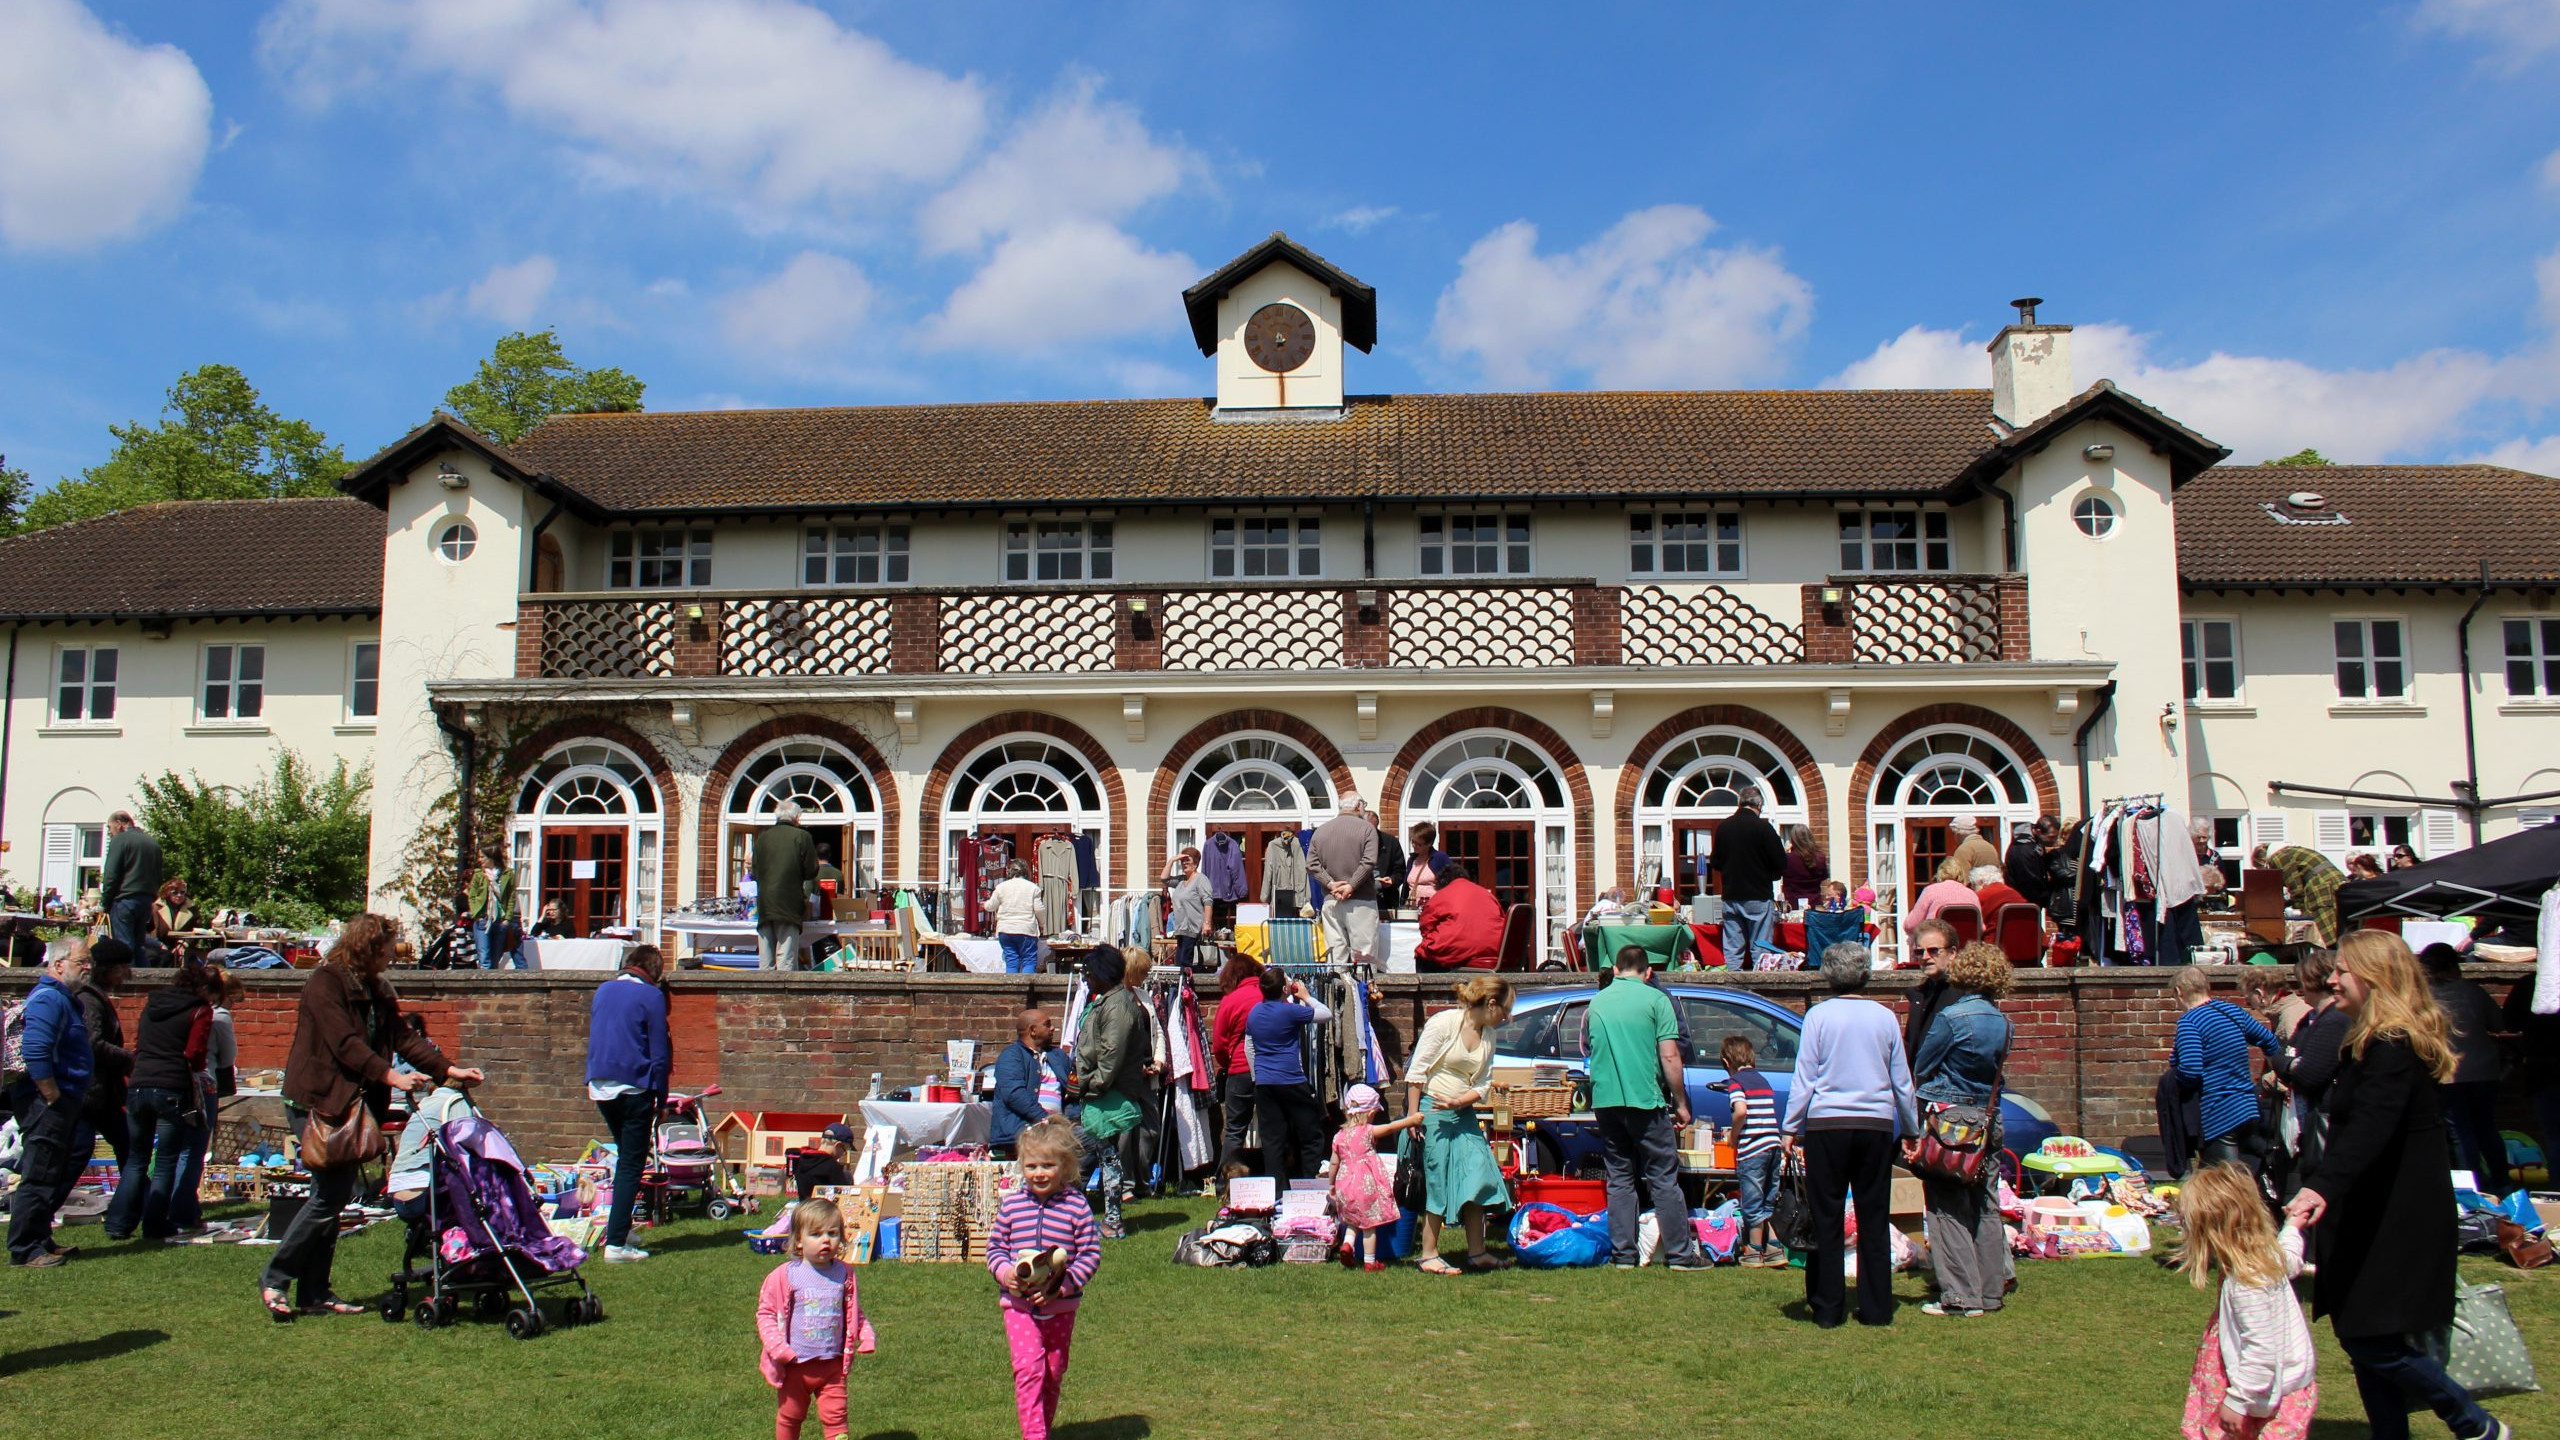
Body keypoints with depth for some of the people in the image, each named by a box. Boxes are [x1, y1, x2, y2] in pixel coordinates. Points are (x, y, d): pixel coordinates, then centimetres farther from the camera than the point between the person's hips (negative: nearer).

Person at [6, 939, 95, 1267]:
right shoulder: (48, 999, -16)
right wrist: (53, 1098, -21)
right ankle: (25, 1249, 3)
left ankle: (38, 1240, 25)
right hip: (46, 1104, -11)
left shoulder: (63, 998, 18)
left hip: (62, 1103, 11)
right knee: (40, 1177, -4)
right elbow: (35, 1054, -27)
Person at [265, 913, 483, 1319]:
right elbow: (345, 1044, -20)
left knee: (338, 1194, 7)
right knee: (330, 1193, -11)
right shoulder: (325, 982, -12)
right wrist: (391, 1076, -26)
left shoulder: (375, 990, 14)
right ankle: (275, 1279, 1)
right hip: (317, 1101, -8)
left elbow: (404, 1035, 9)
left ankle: (315, 1292, 11)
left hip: (350, 1103, 8)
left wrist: (449, 1069, 0)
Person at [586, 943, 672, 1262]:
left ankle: (620, 1228, 25)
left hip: (599, 1086, 6)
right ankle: (616, 1242, -6)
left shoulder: (603, 990, 10)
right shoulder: (651, 996, -8)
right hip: (634, 1088, -6)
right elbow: (659, 1054, -8)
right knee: (632, 1165, -1)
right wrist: (661, 1099, -3)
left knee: (624, 1157, 22)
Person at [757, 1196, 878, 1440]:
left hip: (832, 1365, 1)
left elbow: (854, 1313, 10)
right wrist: (776, 1345, -18)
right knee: (789, 1417, 16)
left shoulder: (844, 1274, -2)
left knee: (835, 1417, 1)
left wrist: (867, 1335, -6)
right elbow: (765, 1312, -6)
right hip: (794, 1364, -1)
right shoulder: (785, 1275, -12)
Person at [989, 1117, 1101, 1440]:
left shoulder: (1077, 1206, -9)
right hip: (1019, 1304, 0)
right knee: (1028, 1366, -15)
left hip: (1061, 1307, 0)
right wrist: (1004, 1272, -14)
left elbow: (1091, 1254, -9)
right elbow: (995, 1245, 6)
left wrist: (1062, 1285, -18)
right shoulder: (1012, 1204, -2)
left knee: (1054, 1372, 13)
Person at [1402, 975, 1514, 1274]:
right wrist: (1413, 1116, -15)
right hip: (1432, 1110, -7)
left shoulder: (1488, 1036, 9)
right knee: (1439, 1182, -4)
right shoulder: (1444, 1023, -11)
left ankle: (1477, 1252, 13)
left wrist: (1457, 1102, -11)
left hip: (1463, 1113, 7)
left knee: (1479, 1176, 1)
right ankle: (1428, 1256, 6)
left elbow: (1483, 1085, 8)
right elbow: (1416, 1072, -11)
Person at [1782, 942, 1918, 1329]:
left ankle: (1829, 1309, 6)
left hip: (1827, 1124, -2)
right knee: (1874, 1219, 9)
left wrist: (1791, 1128, 2)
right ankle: (1877, 1308, 12)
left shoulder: (1819, 1015, -4)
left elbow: (1804, 1079, -5)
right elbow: (1902, 1082, 11)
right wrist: (1912, 1130, 21)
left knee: (1828, 1219, 4)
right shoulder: (1885, 1017, 4)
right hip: (1877, 1126, 2)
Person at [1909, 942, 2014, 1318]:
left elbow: (1919, 1070, -7)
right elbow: (1996, 1070, 13)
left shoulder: (1951, 1017, -14)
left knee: (1948, 1209, -2)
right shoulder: (2003, 1022, 5)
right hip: (1987, 1122, 7)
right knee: (1986, 1208, 12)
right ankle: (1991, 1290, 17)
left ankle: (1961, 1296, -3)